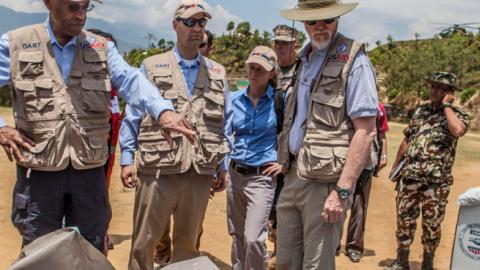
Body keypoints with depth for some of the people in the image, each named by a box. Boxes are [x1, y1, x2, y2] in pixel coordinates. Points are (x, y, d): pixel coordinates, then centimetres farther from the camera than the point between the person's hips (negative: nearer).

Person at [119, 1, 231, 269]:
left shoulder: (218, 73, 12)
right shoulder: (152, 67, 4)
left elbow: (225, 124, 14)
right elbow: (133, 117, 4)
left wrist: (223, 167, 10)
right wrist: (127, 159, -3)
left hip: (201, 174, 3)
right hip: (157, 171, -2)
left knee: (188, 242, 14)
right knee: (145, 242, 5)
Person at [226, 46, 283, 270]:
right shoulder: (235, 99, 5)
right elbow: (224, 134, 14)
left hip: (262, 177, -5)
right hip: (235, 174, 5)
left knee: (253, 238, -14)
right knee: (237, 236, 14)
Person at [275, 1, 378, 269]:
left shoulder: (353, 61, -10)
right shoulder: (306, 59, 15)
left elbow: (366, 131, -16)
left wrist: (342, 191, -21)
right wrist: (285, 163, 16)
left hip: (326, 180, -7)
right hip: (294, 175, 8)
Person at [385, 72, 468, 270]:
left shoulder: (457, 115, -1)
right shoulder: (420, 111, 12)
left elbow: (458, 130, -26)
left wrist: (446, 105, -13)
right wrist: (395, 165, 17)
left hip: (436, 181, -4)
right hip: (409, 176, 4)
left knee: (432, 224, 8)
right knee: (404, 219, 9)